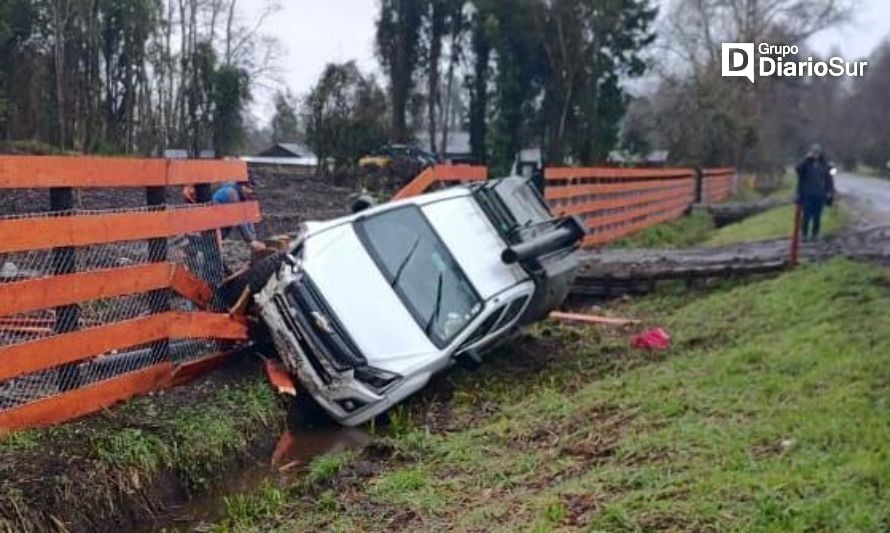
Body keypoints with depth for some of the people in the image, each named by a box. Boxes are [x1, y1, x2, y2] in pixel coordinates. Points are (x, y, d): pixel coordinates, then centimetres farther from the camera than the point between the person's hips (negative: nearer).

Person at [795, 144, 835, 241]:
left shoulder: (824, 166, 6)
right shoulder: (806, 164, 0)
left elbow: (829, 180, 9)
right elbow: (798, 169, -21)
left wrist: (830, 193, 1)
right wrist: (806, 158, -19)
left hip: (820, 195, 2)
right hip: (807, 195, -2)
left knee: (817, 217, 4)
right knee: (807, 216, -4)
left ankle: (815, 234, 14)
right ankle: (805, 234, 8)